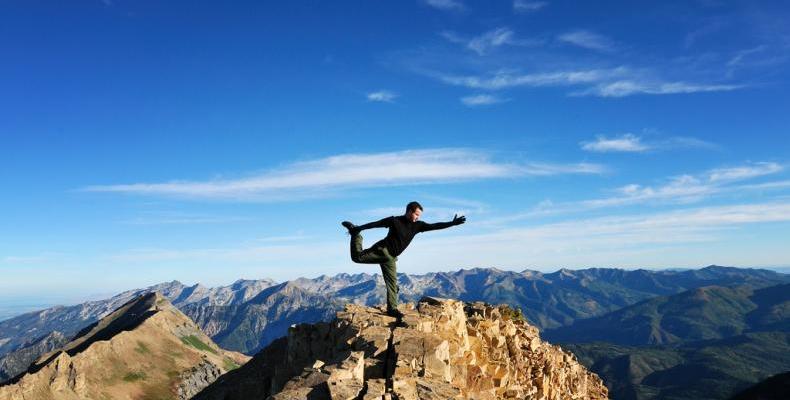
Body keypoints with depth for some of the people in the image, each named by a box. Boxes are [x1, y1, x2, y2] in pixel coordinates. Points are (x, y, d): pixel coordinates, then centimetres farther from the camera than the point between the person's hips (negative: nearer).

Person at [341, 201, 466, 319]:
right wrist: (359, 228, -5)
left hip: (391, 258, 5)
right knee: (357, 257, -12)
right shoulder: (395, 221, -9)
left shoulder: (417, 225, 4)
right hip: (382, 250, -5)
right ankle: (354, 232, 10)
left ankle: (392, 309, 4)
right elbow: (375, 224, -5)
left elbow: (434, 226, 0)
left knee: (392, 283, 1)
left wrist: (452, 223, -7)